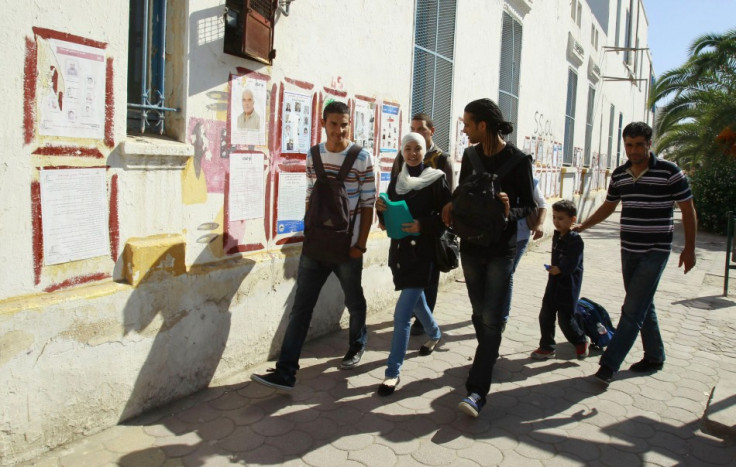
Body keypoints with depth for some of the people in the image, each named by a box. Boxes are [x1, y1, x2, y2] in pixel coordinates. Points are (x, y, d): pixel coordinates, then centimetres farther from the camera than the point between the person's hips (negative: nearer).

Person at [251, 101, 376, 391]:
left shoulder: (362, 159, -7)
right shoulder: (313, 156, 6)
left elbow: (368, 205, -6)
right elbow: (310, 198, 13)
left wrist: (361, 245, -9)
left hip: (347, 247, -3)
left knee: (354, 302, 15)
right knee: (301, 306, 0)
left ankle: (356, 347, 42)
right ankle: (285, 372, 2)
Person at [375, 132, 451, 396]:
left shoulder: (436, 180, -7)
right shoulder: (396, 180, 9)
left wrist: (423, 226, -22)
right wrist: (381, 209, -9)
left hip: (423, 252, -6)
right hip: (400, 250, 6)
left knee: (402, 314, -11)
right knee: (416, 301, 24)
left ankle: (393, 372, -2)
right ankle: (434, 334, 53)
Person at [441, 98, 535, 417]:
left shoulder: (518, 160, -9)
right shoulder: (470, 156, 5)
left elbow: (530, 206, -5)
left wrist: (510, 212, -26)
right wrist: (451, 207, -7)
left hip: (500, 250, -5)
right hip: (471, 246, 5)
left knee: (492, 319, -7)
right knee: (479, 313, 15)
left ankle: (477, 390, -7)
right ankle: (488, 358, 38)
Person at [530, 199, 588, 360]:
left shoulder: (575, 240, -17)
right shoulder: (557, 236, 8)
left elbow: (571, 264, -23)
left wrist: (559, 269, -14)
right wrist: (552, 268, 6)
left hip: (568, 285, -8)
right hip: (554, 282, 8)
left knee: (565, 319, 1)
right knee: (545, 315, 7)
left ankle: (581, 342, 27)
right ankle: (546, 347, 19)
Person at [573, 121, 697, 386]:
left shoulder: (669, 172, -9)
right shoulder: (619, 175, 6)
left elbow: (688, 210, -4)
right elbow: (608, 207, 20)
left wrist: (689, 249, -6)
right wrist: (581, 227, 15)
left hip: (655, 252, -6)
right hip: (629, 250, 6)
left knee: (632, 309, -9)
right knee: (642, 306, 14)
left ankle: (608, 365, -9)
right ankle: (655, 356, 30)